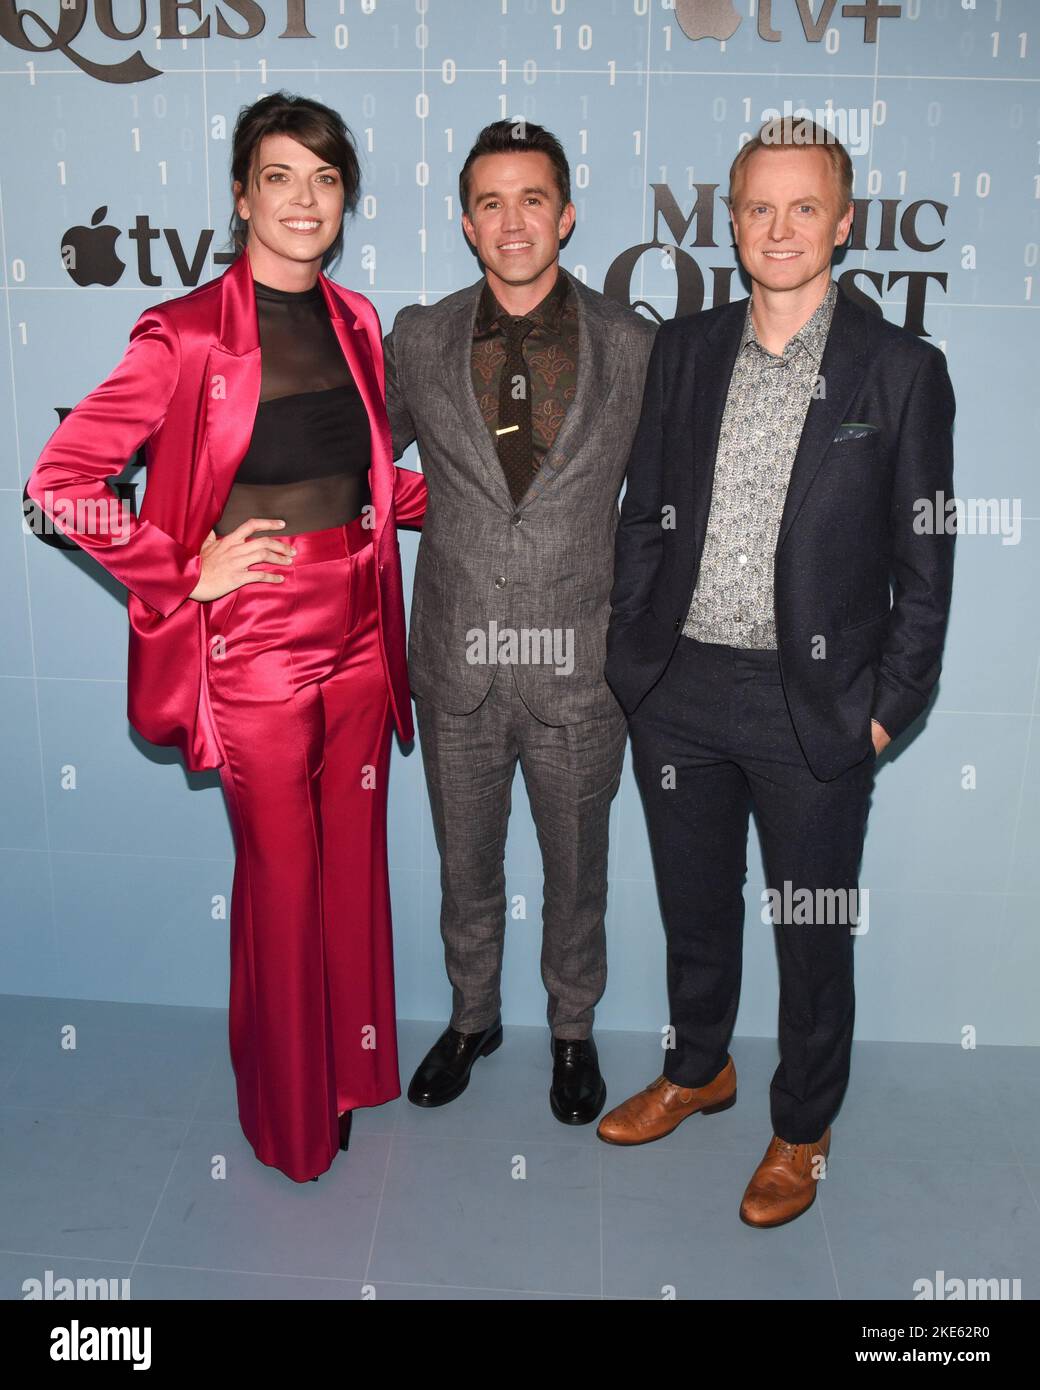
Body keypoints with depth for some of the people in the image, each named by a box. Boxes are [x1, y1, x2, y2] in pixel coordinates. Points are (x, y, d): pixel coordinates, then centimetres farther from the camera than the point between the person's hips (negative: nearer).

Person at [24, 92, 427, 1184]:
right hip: (256, 640, -5)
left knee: (356, 858, 15)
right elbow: (60, 481, -11)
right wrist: (183, 576, -11)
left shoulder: (354, 321, 9)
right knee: (281, 871, 8)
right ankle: (291, 1112, 31)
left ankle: (350, 1067, 39)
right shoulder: (189, 334, -10)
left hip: (357, 630, 6)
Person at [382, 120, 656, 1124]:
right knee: (465, 865, 18)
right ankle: (472, 1017, 43)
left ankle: (573, 1030, 41)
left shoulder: (632, 346, -4)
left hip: (579, 668, -1)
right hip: (456, 669, 1)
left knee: (576, 870, 16)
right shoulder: (419, 341, -1)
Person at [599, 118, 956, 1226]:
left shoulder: (901, 370, -5)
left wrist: (889, 706, -7)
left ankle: (802, 1130, 35)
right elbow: (643, 512, 8)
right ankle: (697, 1070, 45)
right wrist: (628, 655, 3)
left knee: (813, 930, 12)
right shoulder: (683, 350, 5)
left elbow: (923, 560, -3)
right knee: (693, 906, 20)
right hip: (679, 690, 3)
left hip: (814, 706, -3)